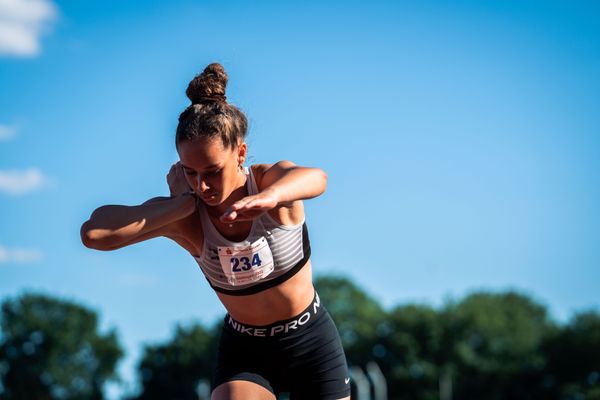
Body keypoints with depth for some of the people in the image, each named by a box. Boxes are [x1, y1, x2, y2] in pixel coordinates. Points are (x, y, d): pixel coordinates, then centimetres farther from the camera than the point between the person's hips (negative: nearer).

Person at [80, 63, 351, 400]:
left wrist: (269, 196, -67)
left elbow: (316, 179, -45)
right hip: (244, 350, 0)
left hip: (312, 339, 0)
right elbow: (93, 233, -32)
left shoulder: (272, 178, -19)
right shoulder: (185, 218, -17)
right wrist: (184, 203, -31)